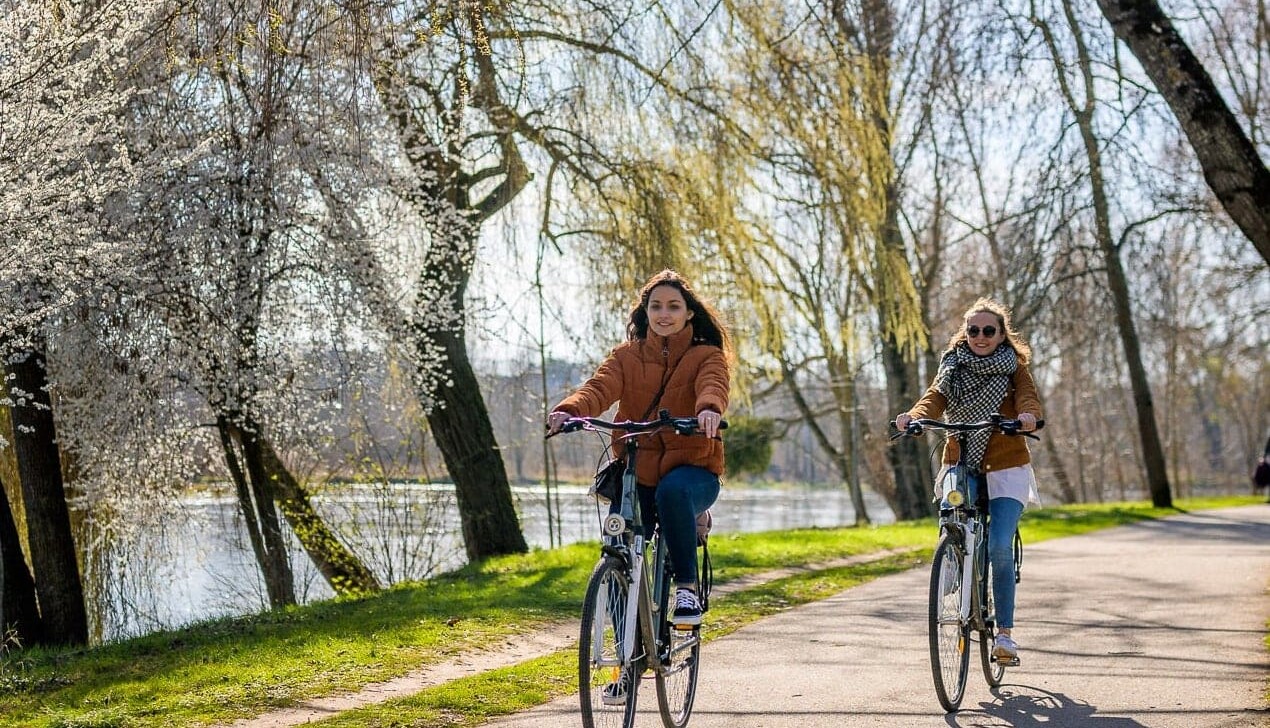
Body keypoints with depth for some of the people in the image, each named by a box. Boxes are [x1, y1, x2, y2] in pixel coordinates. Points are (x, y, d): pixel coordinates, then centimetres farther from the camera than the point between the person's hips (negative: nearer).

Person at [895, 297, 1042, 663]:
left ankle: (1005, 630, -4)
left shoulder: (1014, 368, 4)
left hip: (1005, 467, -2)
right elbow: (934, 399, -10)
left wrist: (1027, 415, -40)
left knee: (1000, 546, -15)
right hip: (960, 466, 2)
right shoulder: (953, 367, 8)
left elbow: (1028, 398, -15)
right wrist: (913, 416, -33)